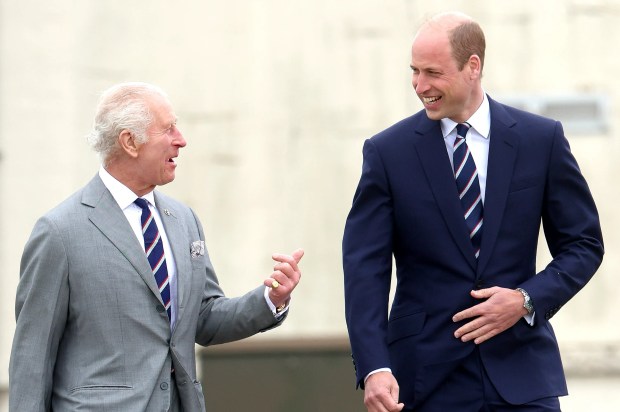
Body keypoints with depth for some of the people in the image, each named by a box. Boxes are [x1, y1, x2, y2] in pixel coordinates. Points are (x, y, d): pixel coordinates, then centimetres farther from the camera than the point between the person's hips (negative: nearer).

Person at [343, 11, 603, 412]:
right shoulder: (388, 151, 0)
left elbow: (584, 243, 8)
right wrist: (374, 368, -18)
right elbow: (365, 269, -5)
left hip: (520, 371, 1)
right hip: (427, 378, 0)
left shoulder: (542, 139, 2)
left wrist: (527, 300, -10)